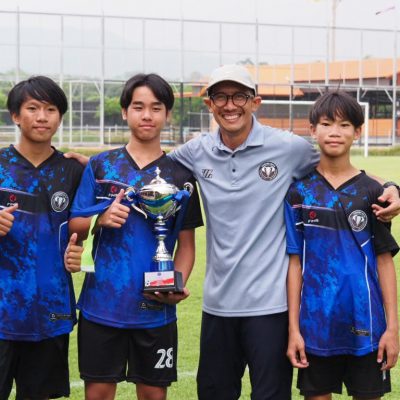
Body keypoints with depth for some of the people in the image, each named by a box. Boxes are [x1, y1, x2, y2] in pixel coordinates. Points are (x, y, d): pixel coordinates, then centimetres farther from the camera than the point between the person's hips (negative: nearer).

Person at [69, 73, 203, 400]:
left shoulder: (180, 174, 4)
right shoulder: (100, 165, 4)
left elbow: (186, 243, 5)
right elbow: (74, 226, 4)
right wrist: (101, 220, -17)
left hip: (155, 309, 0)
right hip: (101, 303, 0)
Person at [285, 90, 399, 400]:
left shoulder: (370, 191, 0)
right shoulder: (299, 190, 0)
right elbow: (295, 260, 1)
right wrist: (293, 328, -2)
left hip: (364, 326, 0)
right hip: (315, 325, 0)